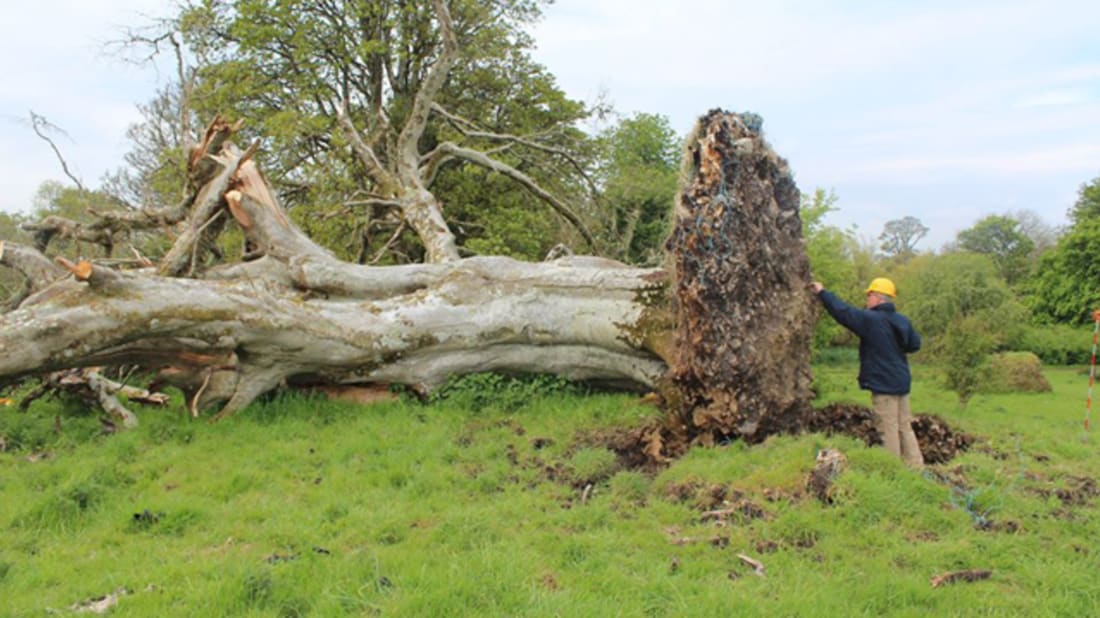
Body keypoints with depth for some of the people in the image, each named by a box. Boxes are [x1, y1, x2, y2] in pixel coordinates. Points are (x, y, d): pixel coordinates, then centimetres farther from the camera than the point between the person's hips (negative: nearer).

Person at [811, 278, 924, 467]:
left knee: (888, 429, -1)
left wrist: (822, 292, -8)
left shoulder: (870, 320, -16)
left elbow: (843, 311, -17)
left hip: (883, 384, -7)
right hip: (901, 382, 7)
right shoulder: (902, 320, 5)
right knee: (905, 426, 15)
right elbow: (915, 344, 15)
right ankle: (916, 465, 18)